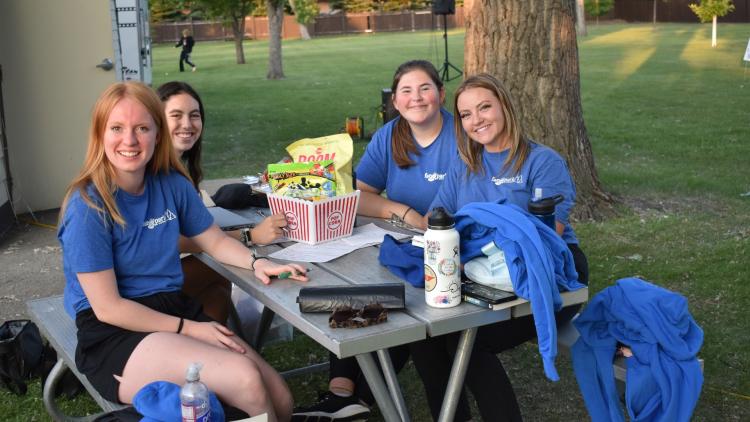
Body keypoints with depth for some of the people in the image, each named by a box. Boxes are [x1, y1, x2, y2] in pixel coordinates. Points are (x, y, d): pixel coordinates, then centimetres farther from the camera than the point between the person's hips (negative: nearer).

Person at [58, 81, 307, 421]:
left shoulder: (172, 185, 0)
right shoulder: (88, 207, -15)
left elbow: (214, 240, 14)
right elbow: (108, 308, -14)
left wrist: (256, 262, -6)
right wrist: (188, 329, -14)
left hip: (176, 310, 6)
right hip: (115, 333, -6)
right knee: (245, 378, -26)